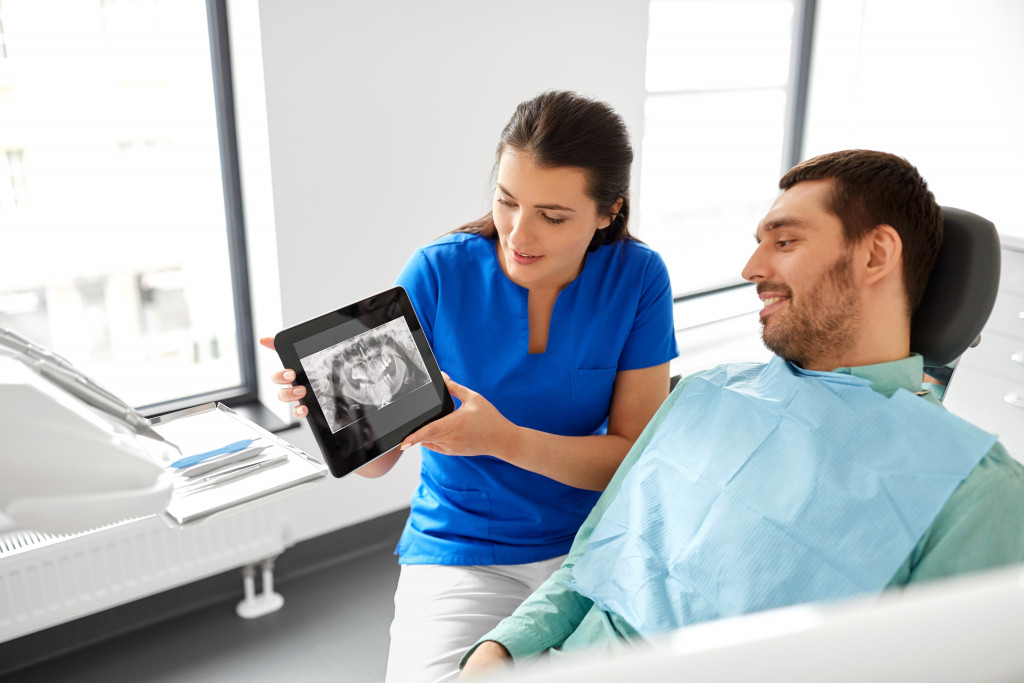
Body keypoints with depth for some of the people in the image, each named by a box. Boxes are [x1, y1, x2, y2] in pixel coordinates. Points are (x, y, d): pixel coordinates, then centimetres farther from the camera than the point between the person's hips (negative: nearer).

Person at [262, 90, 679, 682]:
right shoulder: (438, 273, -10)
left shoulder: (637, 278, -8)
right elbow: (376, 460, -8)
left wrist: (505, 440, -25)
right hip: (459, 556, -1)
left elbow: (636, 456, -9)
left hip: (589, 545, 2)